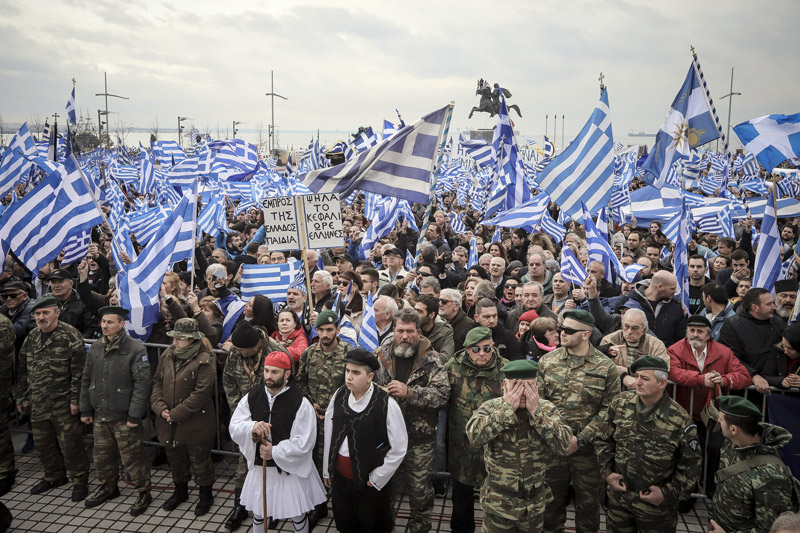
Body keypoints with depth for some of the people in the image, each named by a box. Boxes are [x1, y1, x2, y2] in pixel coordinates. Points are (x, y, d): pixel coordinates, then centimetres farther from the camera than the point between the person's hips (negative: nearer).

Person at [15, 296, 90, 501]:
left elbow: (78, 372, -14)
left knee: (70, 444, -1)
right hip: (37, 404, 7)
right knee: (42, 443, 17)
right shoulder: (31, 337, 9)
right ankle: (54, 477, 36)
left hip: (63, 403, -7)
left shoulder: (70, 336, -12)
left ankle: (79, 481, 14)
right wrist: (21, 397, 15)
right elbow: (23, 371, 16)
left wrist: (75, 400, -16)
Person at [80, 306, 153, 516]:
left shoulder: (135, 349, -16)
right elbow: (86, 380, 12)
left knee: (132, 456, 2)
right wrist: (85, 409, 11)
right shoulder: (95, 348, 5)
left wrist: (135, 415, -19)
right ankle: (108, 487, 41)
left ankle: (143, 492, 19)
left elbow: (142, 384, -18)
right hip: (100, 414, 6)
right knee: (102, 455, 20)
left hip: (124, 417, -6)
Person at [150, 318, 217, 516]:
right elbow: (157, 381, 6)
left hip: (195, 424, -6)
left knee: (199, 462, 11)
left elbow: (201, 394, -23)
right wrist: (160, 407, -9)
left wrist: (175, 414, -20)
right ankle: (180, 491, 47)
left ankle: (206, 495, 32)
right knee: (175, 459, 24)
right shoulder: (168, 355, 1)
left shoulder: (204, 361, -20)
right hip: (169, 424, 6)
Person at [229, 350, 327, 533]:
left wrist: (275, 452, -21)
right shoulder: (252, 396, -5)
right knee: (258, 513, 24)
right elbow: (234, 428, -6)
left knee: (298, 517, 14)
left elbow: (304, 443, -19)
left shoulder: (300, 403, -19)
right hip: (259, 467, 4)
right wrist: (252, 427, -26)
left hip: (290, 468, -4)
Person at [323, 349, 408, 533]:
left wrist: (376, 479, -8)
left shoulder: (386, 404, -20)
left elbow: (399, 449, -13)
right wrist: (327, 470, 10)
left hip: (370, 482, -4)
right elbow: (329, 435, 3)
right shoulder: (339, 396, -6)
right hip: (339, 476, 4)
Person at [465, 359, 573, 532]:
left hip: (535, 506, 2)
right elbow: (473, 437, -29)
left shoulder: (547, 409, -5)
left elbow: (563, 446, -18)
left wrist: (536, 411, -23)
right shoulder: (491, 407, -11)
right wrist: (507, 409, -27)